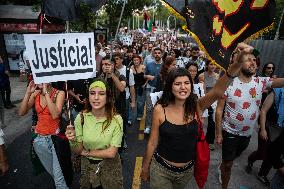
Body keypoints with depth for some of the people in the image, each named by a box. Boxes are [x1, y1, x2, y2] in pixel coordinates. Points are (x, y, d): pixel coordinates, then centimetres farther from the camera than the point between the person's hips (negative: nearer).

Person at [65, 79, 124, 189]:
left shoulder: (116, 119, -21)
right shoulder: (81, 118, -14)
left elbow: (111, 153, -20)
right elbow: (78, 151, -9)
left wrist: (86, 152, -12)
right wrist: (73, 141, -29)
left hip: (109, 166, -2)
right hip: (87, 166, 2)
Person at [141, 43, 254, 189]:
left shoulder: (196, 107, -13)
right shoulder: (160, 109, -18)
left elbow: (218, 91, -33)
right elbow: (153, 142, -9)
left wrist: (239, 62, -45)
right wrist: (145, 167, 1)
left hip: (187, 170, 3)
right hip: (161, 168, -2)